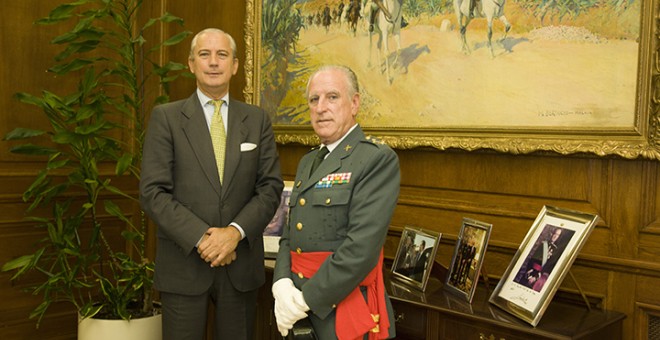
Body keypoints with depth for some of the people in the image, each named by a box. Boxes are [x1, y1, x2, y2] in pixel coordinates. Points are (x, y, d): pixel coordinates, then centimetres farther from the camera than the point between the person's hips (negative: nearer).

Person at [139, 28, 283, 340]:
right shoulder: (166, 117, 0)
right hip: (184, 263, -2)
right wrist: (202, 237, -16)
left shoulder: (257, 120, 6)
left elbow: (271, 187, 1)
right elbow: (153, 192, -7)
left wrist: (235, 232, -13)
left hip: (241, 262, 2)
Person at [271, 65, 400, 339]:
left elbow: (362, 246, -21)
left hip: (345, 309, -6)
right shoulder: (307, 162, 13)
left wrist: (306, 300, -17)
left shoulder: (378, 159, -12)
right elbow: (290, 234, 12)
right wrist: (282, 283, -6)